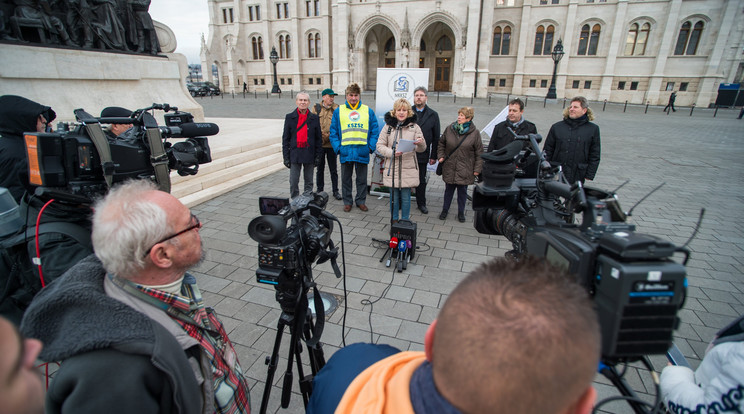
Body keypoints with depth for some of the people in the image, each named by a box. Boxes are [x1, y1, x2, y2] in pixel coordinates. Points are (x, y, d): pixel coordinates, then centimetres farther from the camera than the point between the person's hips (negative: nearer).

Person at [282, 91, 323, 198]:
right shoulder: (290, 117, 3)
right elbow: (285, 138, 4)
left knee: (309, 182, 10)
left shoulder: (314, 118, 4)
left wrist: (318, 156, 0)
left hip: (309, 154, 1)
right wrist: (286, 157, -2)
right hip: (295, 154, 0)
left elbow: (318, 138, 6)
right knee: (293, 182, 0)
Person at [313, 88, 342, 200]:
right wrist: (323, 135, -11)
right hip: (319, 144, 0)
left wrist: (330, 135, -15)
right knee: (320, 169, 11)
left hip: (331, 144, 0)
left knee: (333, 170, 7)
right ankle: (319, 191, 23)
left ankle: (335, 191, 17)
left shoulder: (336, 108, 3)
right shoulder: (317, 108, 3)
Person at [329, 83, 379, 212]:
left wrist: (371, 147, -6)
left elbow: (375, 131, 4)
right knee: (346, 178, 10)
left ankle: (361, 201, 25)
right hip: (345, 151, 0)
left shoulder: (368, 111, 5)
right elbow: (333, 132, 3)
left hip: (362, 151, 0)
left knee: (362, 179, 10)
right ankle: (347, 201, 23)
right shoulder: (338, 111, 5)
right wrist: (337, 147, -7)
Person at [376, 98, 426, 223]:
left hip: (408, 169, 0)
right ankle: (394, 220, 25)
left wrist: (420, 143, -21)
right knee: (394, 196, 9)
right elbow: (380, 146, 2)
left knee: (406, 197, 6)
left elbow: (422, 149, 3)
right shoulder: (388, 126, 3)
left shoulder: (414, 127, 4)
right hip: (392, 168, 0)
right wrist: (392, 152, -15)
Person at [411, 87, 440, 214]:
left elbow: (436, 137, 5)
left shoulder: (433, 115, 4)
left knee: (421, 180, 12)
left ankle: (421, 203, 27)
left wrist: (433, 156, 2)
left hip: (422, 154, 1)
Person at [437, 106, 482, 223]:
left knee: (462, 191, 9)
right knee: (448, 189, 12)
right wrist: (441, 156, 1)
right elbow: (441, 143, 14)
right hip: (449, 167, 2)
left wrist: (477, 169, -3)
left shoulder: (474, 132, -6)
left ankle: (461, 212, 26)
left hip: (465, 169, -1)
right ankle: (445, 210, 29)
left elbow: (479, 152, -1)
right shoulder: (449, 129, 0)